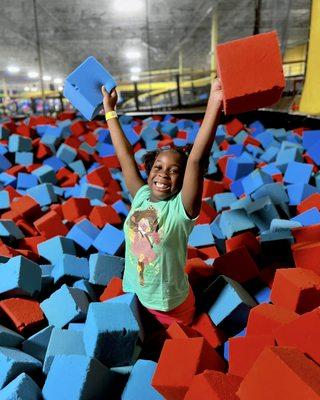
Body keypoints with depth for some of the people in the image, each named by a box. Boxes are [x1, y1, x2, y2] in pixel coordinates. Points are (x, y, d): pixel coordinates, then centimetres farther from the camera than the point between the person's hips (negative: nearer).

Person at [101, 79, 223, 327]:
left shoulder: (182, 207, -24)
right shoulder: (140, 195, -10)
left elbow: (196, 160, -37)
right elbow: (125, 154, -6)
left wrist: (214, 105, -46)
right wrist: (109, 110, 0)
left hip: (170, 306, -4)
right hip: (133, 296, 5)